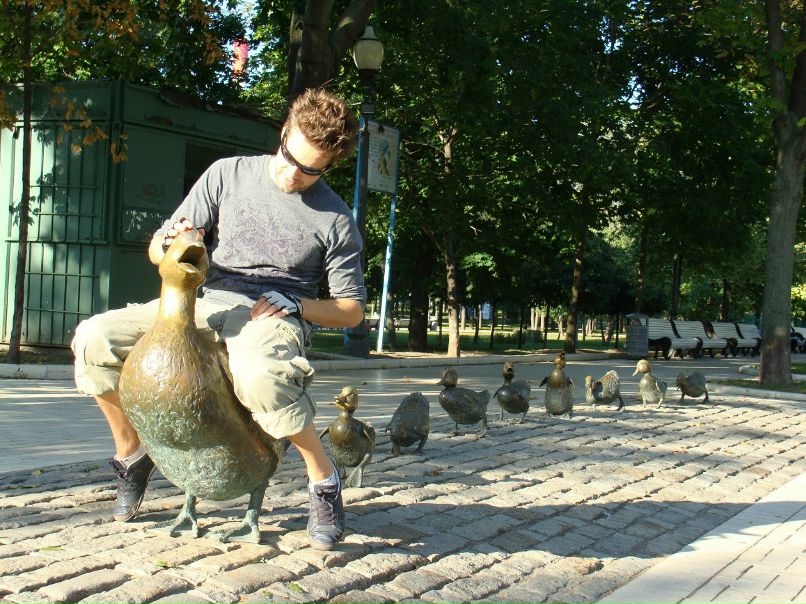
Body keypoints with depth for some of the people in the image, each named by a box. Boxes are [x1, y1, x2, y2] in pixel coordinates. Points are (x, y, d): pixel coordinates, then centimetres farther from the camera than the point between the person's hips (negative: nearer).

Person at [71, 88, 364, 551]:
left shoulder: (336, 220, -3)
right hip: (210, 305, 4)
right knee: (95, 338, -15)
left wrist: (294, 305, -14)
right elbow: (159, 249, 7)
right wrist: (169, 244, -18)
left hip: (276, 318, -4)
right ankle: (132, 454, 9)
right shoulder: (229, 174, 3)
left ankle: (325, 480, -16)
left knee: (257, 375, -41)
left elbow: (352, 309, 2)